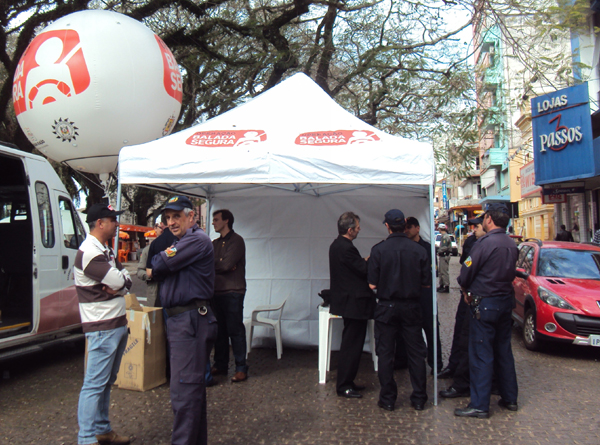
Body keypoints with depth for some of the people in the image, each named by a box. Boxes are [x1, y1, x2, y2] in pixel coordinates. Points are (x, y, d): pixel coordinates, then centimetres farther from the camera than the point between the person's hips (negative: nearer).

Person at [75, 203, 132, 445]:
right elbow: (118, 280, -21)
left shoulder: (105, 250, 15)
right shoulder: (89, 253, -17)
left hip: (118, 323, 10)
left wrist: (118, 286, -11)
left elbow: (126, 281, 10)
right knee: (95, 383, -4)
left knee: (107, 381, 16)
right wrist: (120, 279, 1)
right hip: (102, 327, -9)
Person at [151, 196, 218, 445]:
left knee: (184, 390, -8)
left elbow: (160, 265, -17)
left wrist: (155, 265, 6)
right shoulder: (183, 241, 22)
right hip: (179, 320, 11)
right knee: (193, 386, 18)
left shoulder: (197, 240, -12)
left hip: (191, 321, -11)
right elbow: (159, 271, 14)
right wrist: (158, 268, -9)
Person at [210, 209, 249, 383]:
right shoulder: (215, 243, 19)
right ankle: (220, 365, 21)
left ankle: (241, 368, 1)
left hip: (233, 292, -7)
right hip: (217, 291, 7)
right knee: (219, 330, 11)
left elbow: (227, 264, -16)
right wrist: (221, 266, -11)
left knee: (235, 330, -5)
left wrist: (213, 266, -1)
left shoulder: (236, 240, -4)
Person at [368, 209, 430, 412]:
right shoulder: (419, 250, -6)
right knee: (416, 353, 12)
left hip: (386, 307, -2)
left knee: (385, 353, 9)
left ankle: (387, 399, 15)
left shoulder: (378, 250, -11)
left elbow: (372, 284, -11)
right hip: (412, 306, 2)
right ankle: (419, 399, 20)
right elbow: (426, 283, -1)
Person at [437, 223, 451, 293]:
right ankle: (441, 285, 26)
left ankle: (447, 287, -4)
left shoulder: (445, 237, -16)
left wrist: (439, 251, -10)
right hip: (443, 256, 11)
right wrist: (439, 249, 6)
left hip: (445, 256, -11)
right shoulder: (443, 236, 16)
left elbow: (445, 247, -23)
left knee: (445, 271, -8)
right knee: (441, 271, 17)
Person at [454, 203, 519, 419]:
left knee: (481, 355, -1)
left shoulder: (485, 242, -18)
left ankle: (479, 405, 5)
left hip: (486, 304, -8)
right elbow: (509, 273, 14)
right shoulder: (512, 244, 7)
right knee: (504, 352, 18)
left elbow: (466, 274, -15)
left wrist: (467, 291, 6)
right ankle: (510, 398, 27)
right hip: (506, 301, 8)